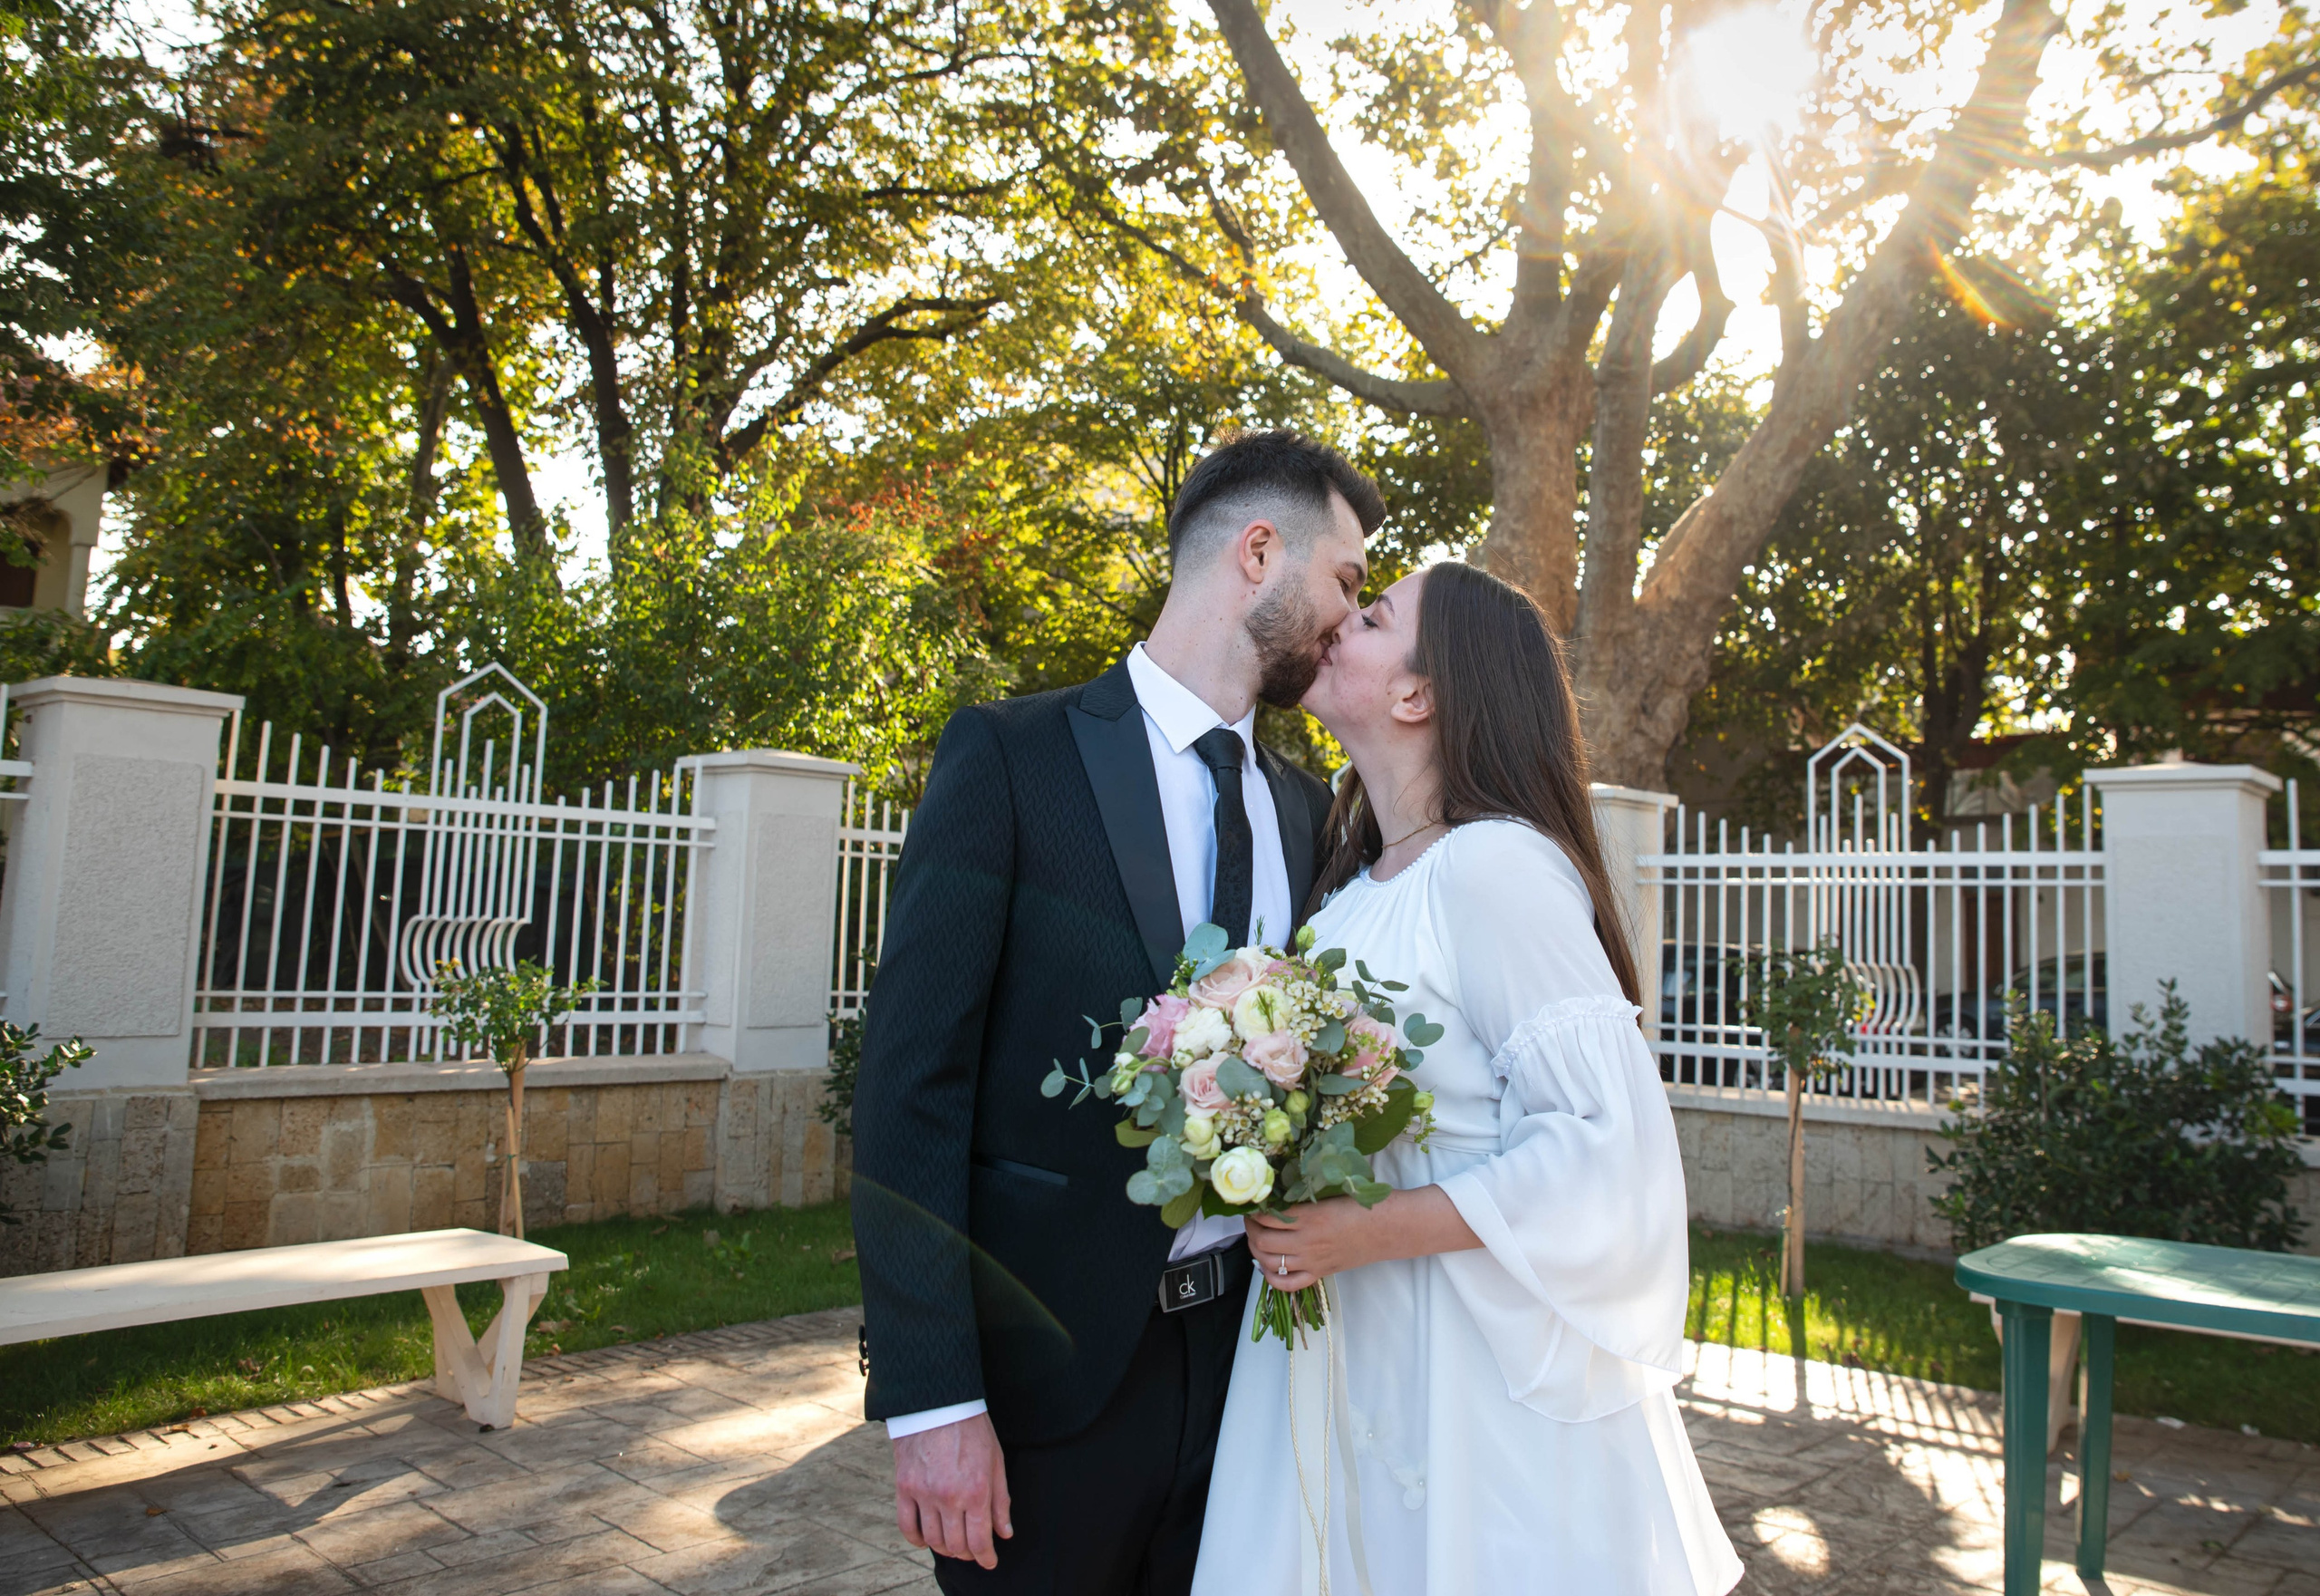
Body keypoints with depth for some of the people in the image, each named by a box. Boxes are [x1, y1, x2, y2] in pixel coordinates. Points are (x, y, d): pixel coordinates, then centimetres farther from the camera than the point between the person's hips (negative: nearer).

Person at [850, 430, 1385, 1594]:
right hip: (1047, 1366, -5)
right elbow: (909, 1073, -12)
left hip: (1243, 1355, 5)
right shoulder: (1011, 754, -8)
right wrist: (930, 1394, -16)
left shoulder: (1306, 808, 8)